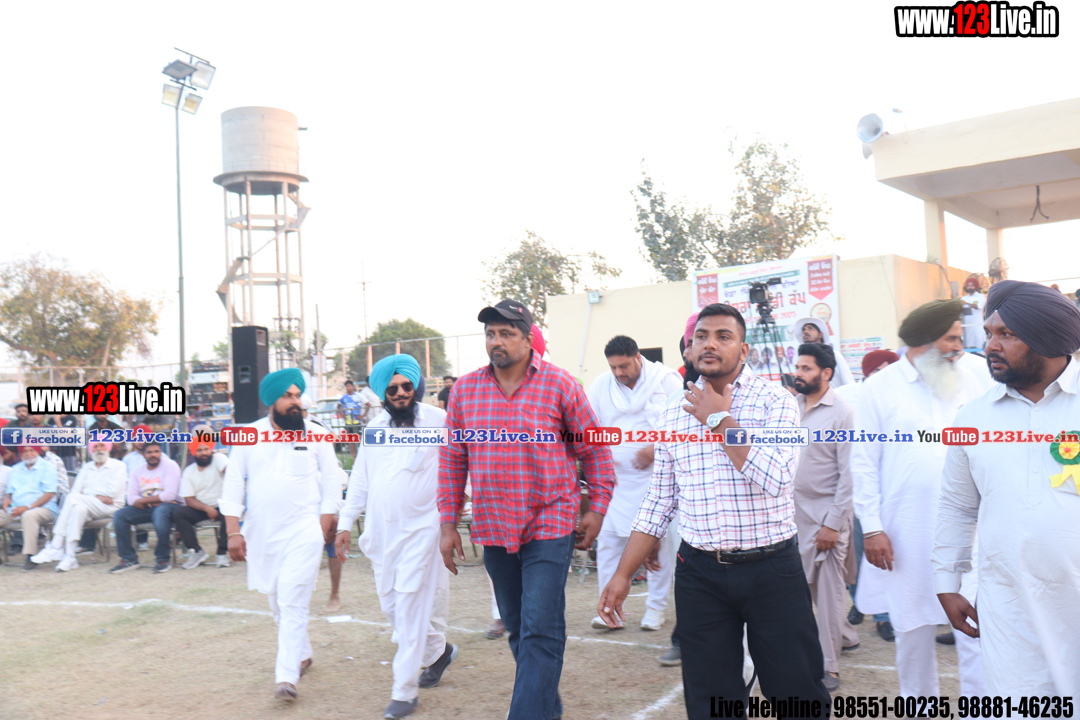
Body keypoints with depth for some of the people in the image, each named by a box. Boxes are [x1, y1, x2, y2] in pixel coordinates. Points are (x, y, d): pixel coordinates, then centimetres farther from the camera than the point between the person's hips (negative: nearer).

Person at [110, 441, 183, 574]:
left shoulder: (170, 466, -6)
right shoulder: (137, 471, 10)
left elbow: (169, 495, -16)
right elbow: (131, 498, -1)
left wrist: (143, 500, -11)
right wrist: (155, 500, -18)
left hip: (169, 505, -5)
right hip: (147, 508, 5)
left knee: (160, 512, -38)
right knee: (119, 515, -15)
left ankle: (163, 559, -27)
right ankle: (129, 559, -9)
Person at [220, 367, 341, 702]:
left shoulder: (315, 435, -2)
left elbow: (331, 482, 2)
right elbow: (233, 485, 3)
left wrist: (324, 527, -3)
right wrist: (234, 533, -2)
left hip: (303, 532, -3)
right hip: (261, 534, 3)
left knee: (293, 605, -10)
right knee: (278, 604, 15)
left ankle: (286, 677, -6)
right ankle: (302, 654, 35)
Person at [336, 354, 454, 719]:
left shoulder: (438, 421, -6)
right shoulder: (374, 428, 11)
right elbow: (359, 480, 16)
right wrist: (345, 523, 14)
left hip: (420, 528, -6)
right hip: (381, 531, 6)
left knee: (410, 606, -7)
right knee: (390, 604, 12)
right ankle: (438, 650, 36)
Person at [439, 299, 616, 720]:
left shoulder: (559, 384, -7)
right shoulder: (464, 389, 2)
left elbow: (594, 450, 1)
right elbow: (452, 459, 8)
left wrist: (596, 510, 0)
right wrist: (448, 523, 7)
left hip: (549, 526, -4)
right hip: (493, 528, 4)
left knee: (541, 631, -8)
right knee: (517, 628, 17)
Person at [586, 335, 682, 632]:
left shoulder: (667, 380, -3)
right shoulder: (600, 385, 6)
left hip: (656, 474, -2)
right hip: (613, 476, 3)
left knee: (659, 540, 2)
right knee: (607, 539, -1)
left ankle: (656, 607, 16)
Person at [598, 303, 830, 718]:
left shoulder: (775, 401, -3)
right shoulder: (674, 414, 8)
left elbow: (774, 478, -20)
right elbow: (658, 504, 11)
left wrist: (720, 418, -13)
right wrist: (623, 574, 7)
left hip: (772, 569, -3)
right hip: (700, 573, 3)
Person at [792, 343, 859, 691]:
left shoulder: (843, 413, -10)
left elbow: (849, 474, -12)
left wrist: (833, 524, -15)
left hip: (826, 512, -6)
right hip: (794, 509, 6)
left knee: (828, 587, 0)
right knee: (807, 583, 14)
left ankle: (829, 665, 11)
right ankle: (846, 636, 37)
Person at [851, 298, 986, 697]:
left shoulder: (969, 384, 7)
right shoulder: (881, 387, -1)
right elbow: (864, 463, -2)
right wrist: (871, 528, -6)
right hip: (907, 534, -1)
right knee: (913, 627, 12)